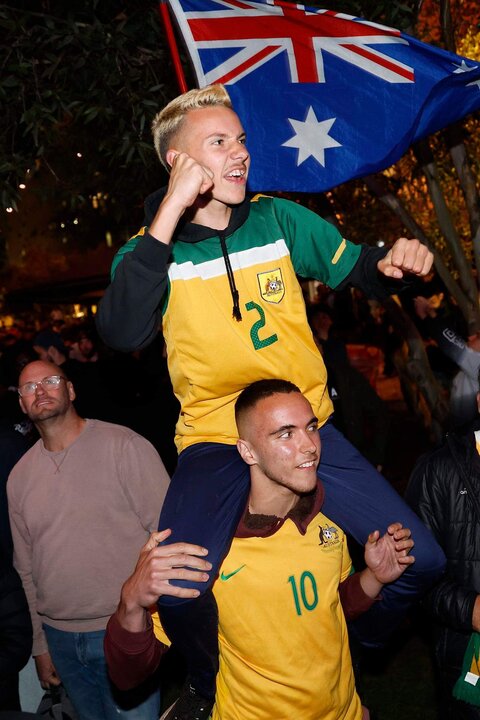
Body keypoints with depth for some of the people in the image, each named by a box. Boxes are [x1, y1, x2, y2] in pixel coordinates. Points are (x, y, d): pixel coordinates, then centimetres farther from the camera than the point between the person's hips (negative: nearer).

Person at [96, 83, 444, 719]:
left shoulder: (279, 219, 4)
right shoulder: (149, 249, -4)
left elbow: (354, 266, 13)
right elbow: (122, 333, -24)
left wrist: (394, 260, -12)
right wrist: (170, 213, -25)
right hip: (215, 440, -3)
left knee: (421, 561, -1)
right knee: (176, 592, -29)